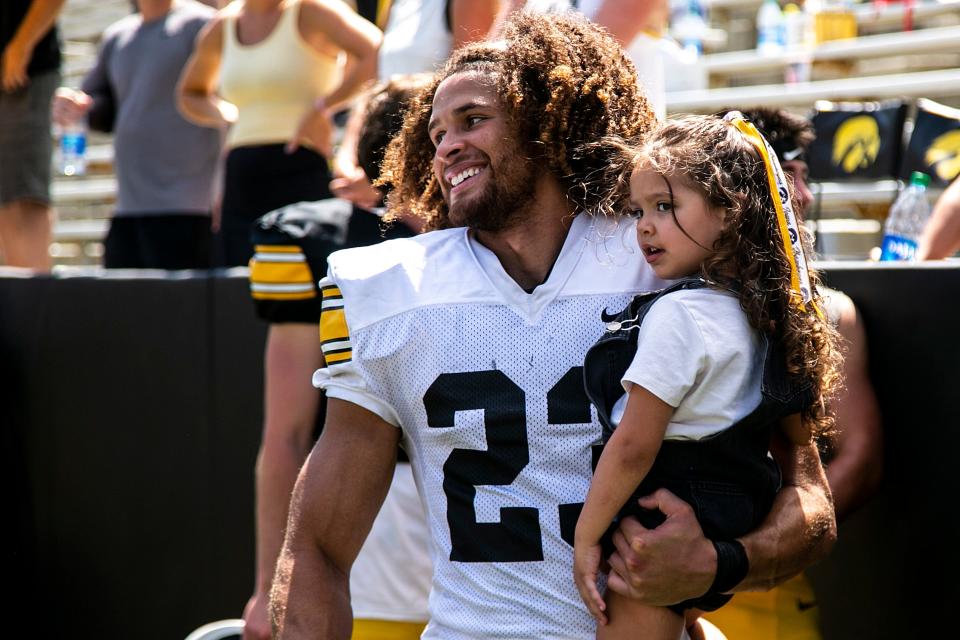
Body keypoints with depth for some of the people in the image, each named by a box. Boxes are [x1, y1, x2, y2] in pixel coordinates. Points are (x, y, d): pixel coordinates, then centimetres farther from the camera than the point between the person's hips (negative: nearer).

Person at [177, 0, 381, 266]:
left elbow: (377, 53, -19)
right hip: (242, 185, 6)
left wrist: (321, 109, -20)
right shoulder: (221, 28, 15)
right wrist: (223, 114, 9)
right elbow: (190, 94, 31)